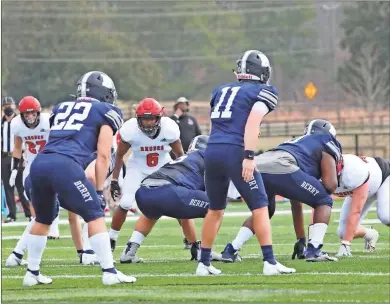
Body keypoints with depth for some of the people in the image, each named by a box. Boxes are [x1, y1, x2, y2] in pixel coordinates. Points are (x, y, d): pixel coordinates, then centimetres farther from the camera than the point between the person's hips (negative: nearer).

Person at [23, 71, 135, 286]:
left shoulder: (61, 108, 31)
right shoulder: (105, 113, 14)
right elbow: (103, 156, 7)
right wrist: (99, 190, 10)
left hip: (39, 164, 6)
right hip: (64, 165, -6)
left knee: (43, 219, 25)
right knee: (95, 216, 4)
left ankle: (32, 273, 29)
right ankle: (109, 272, -1)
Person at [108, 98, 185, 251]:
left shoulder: (169, 129, -26)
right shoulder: (130, 130, -28)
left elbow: (180, 155, -8)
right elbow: (119, 155, -10)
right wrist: (114, 180, -8)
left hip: (164, 167, 1)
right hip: (138, 168, -1)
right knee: (125, 204, -14)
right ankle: (111, 239, 5)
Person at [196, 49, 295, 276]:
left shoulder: (221, 91, 22)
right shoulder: (263, 92, 4)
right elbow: (252, 122, -11)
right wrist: (249, 156, -17)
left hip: (212, 151, 6)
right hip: (235, 152, -6)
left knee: (215, 209, 20)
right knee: (260, 208, 1)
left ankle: (204, 263, 23)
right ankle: (270, 262, -5)